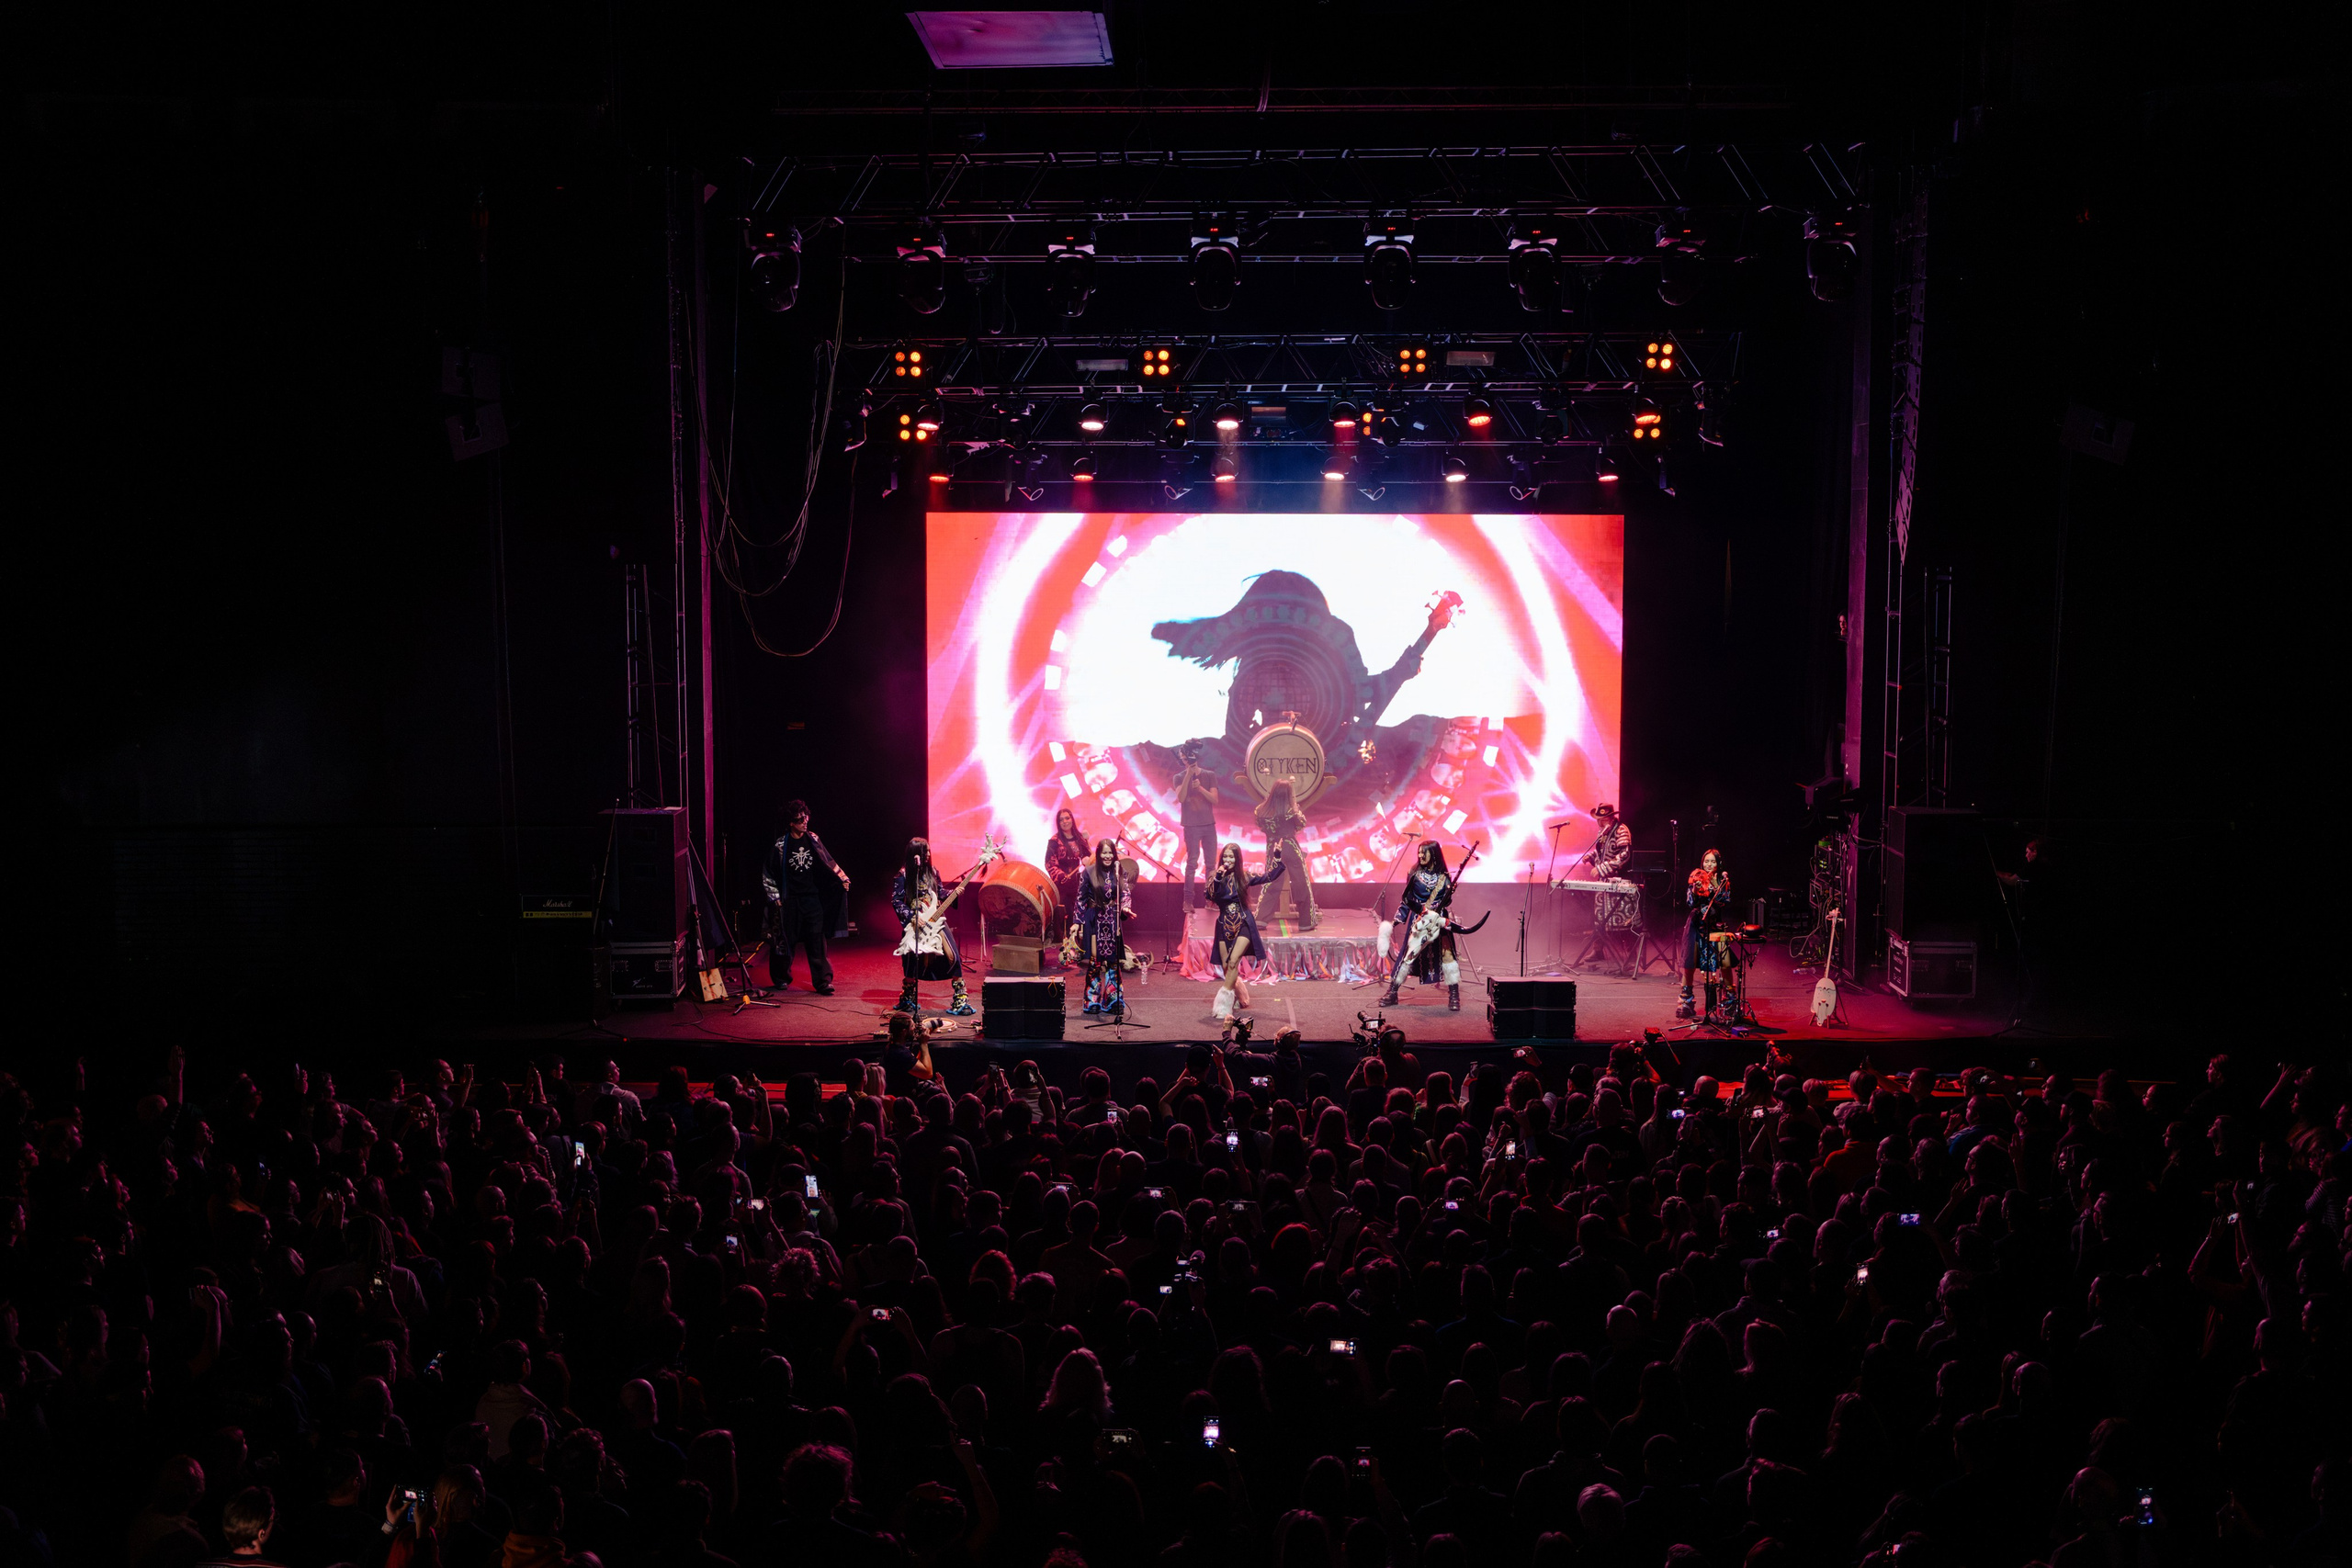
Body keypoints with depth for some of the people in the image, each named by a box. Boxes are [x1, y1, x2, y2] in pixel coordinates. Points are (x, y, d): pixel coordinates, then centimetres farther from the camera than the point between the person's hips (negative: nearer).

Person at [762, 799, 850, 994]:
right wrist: (775, 897, -2)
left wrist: (842, 878, 8)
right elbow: (768, 874, 0)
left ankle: (822, 981, -4)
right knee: (786, 940, 6)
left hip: (812, 898, 2)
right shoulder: (780, 846, -6)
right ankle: (781, 978, 25)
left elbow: (828, 862, 15)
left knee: (817, 941, -4)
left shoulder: (812, 840, 4)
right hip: (790, 901, -2)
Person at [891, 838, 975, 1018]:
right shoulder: (903, 875, -6)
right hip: (915, 923, -4)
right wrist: (911, 917, -18)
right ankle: (907, 998, 19)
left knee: (953, 955, -7)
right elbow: (896, 902, -8)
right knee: (914, 962, -3)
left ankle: (960, 1000, -4)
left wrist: (953, 892, -2)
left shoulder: (932, 871, 8)